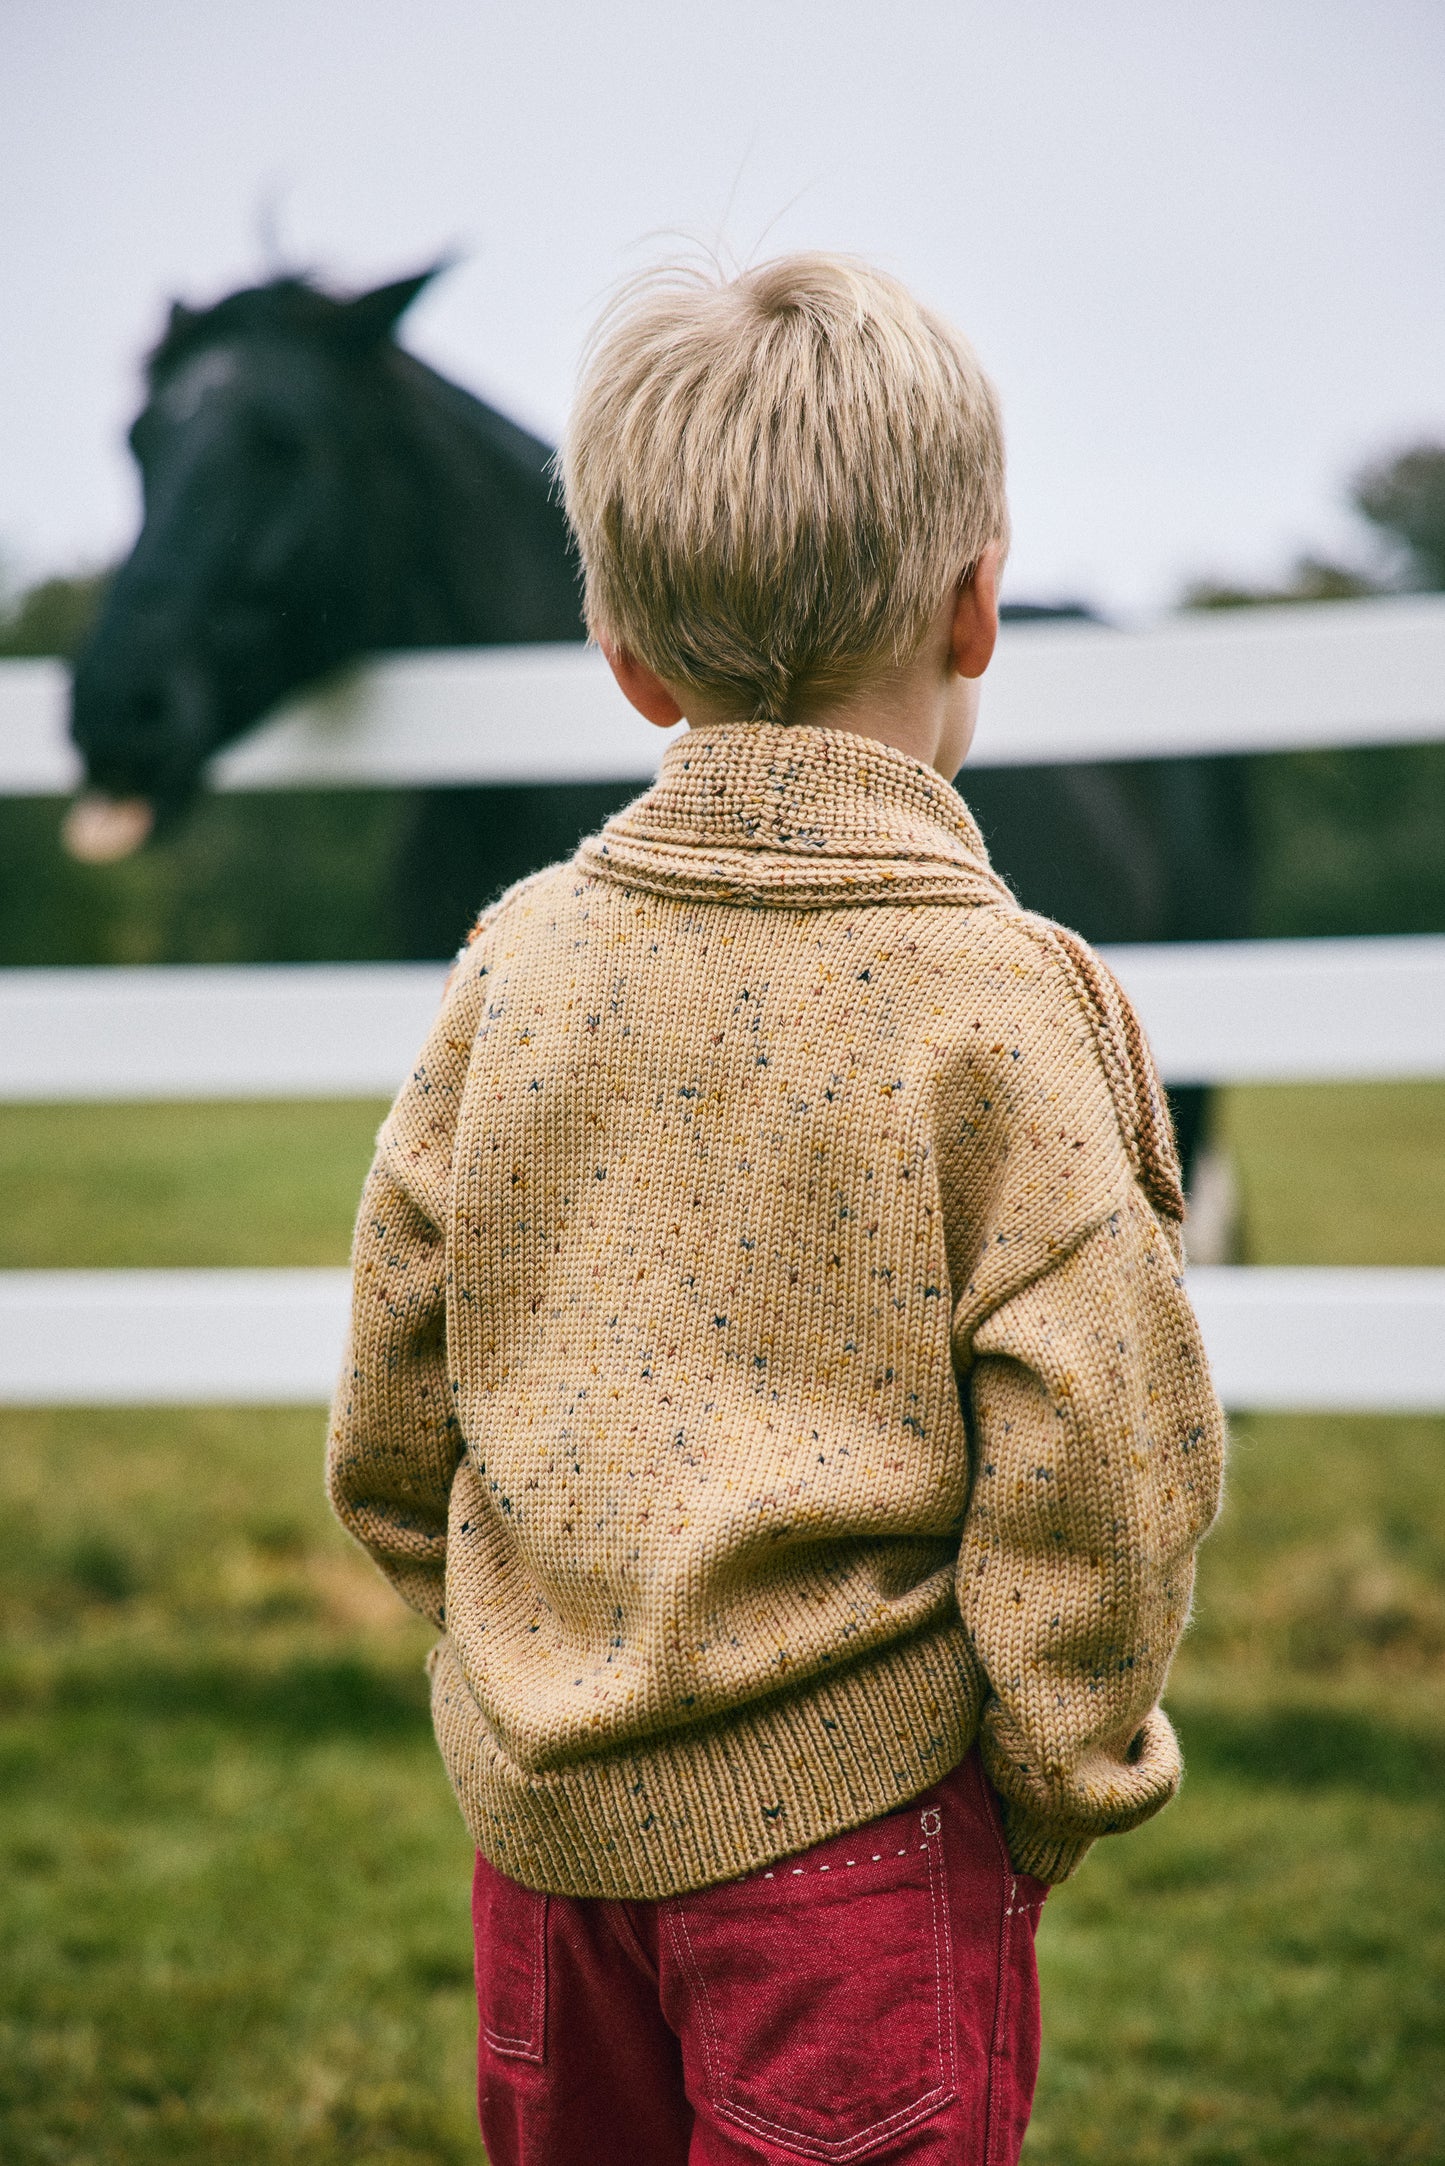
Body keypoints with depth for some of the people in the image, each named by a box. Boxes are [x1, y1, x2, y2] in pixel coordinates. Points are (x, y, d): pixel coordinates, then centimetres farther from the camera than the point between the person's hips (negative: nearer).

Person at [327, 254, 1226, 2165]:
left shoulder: (520, 957, -2)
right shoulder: (996, 1000, -15)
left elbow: (392, 1425, 5)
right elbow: (1091, 1457, -15)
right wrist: (1050, 1791, 0)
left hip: (540, 1808, 4)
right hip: (848, 1819, -4)